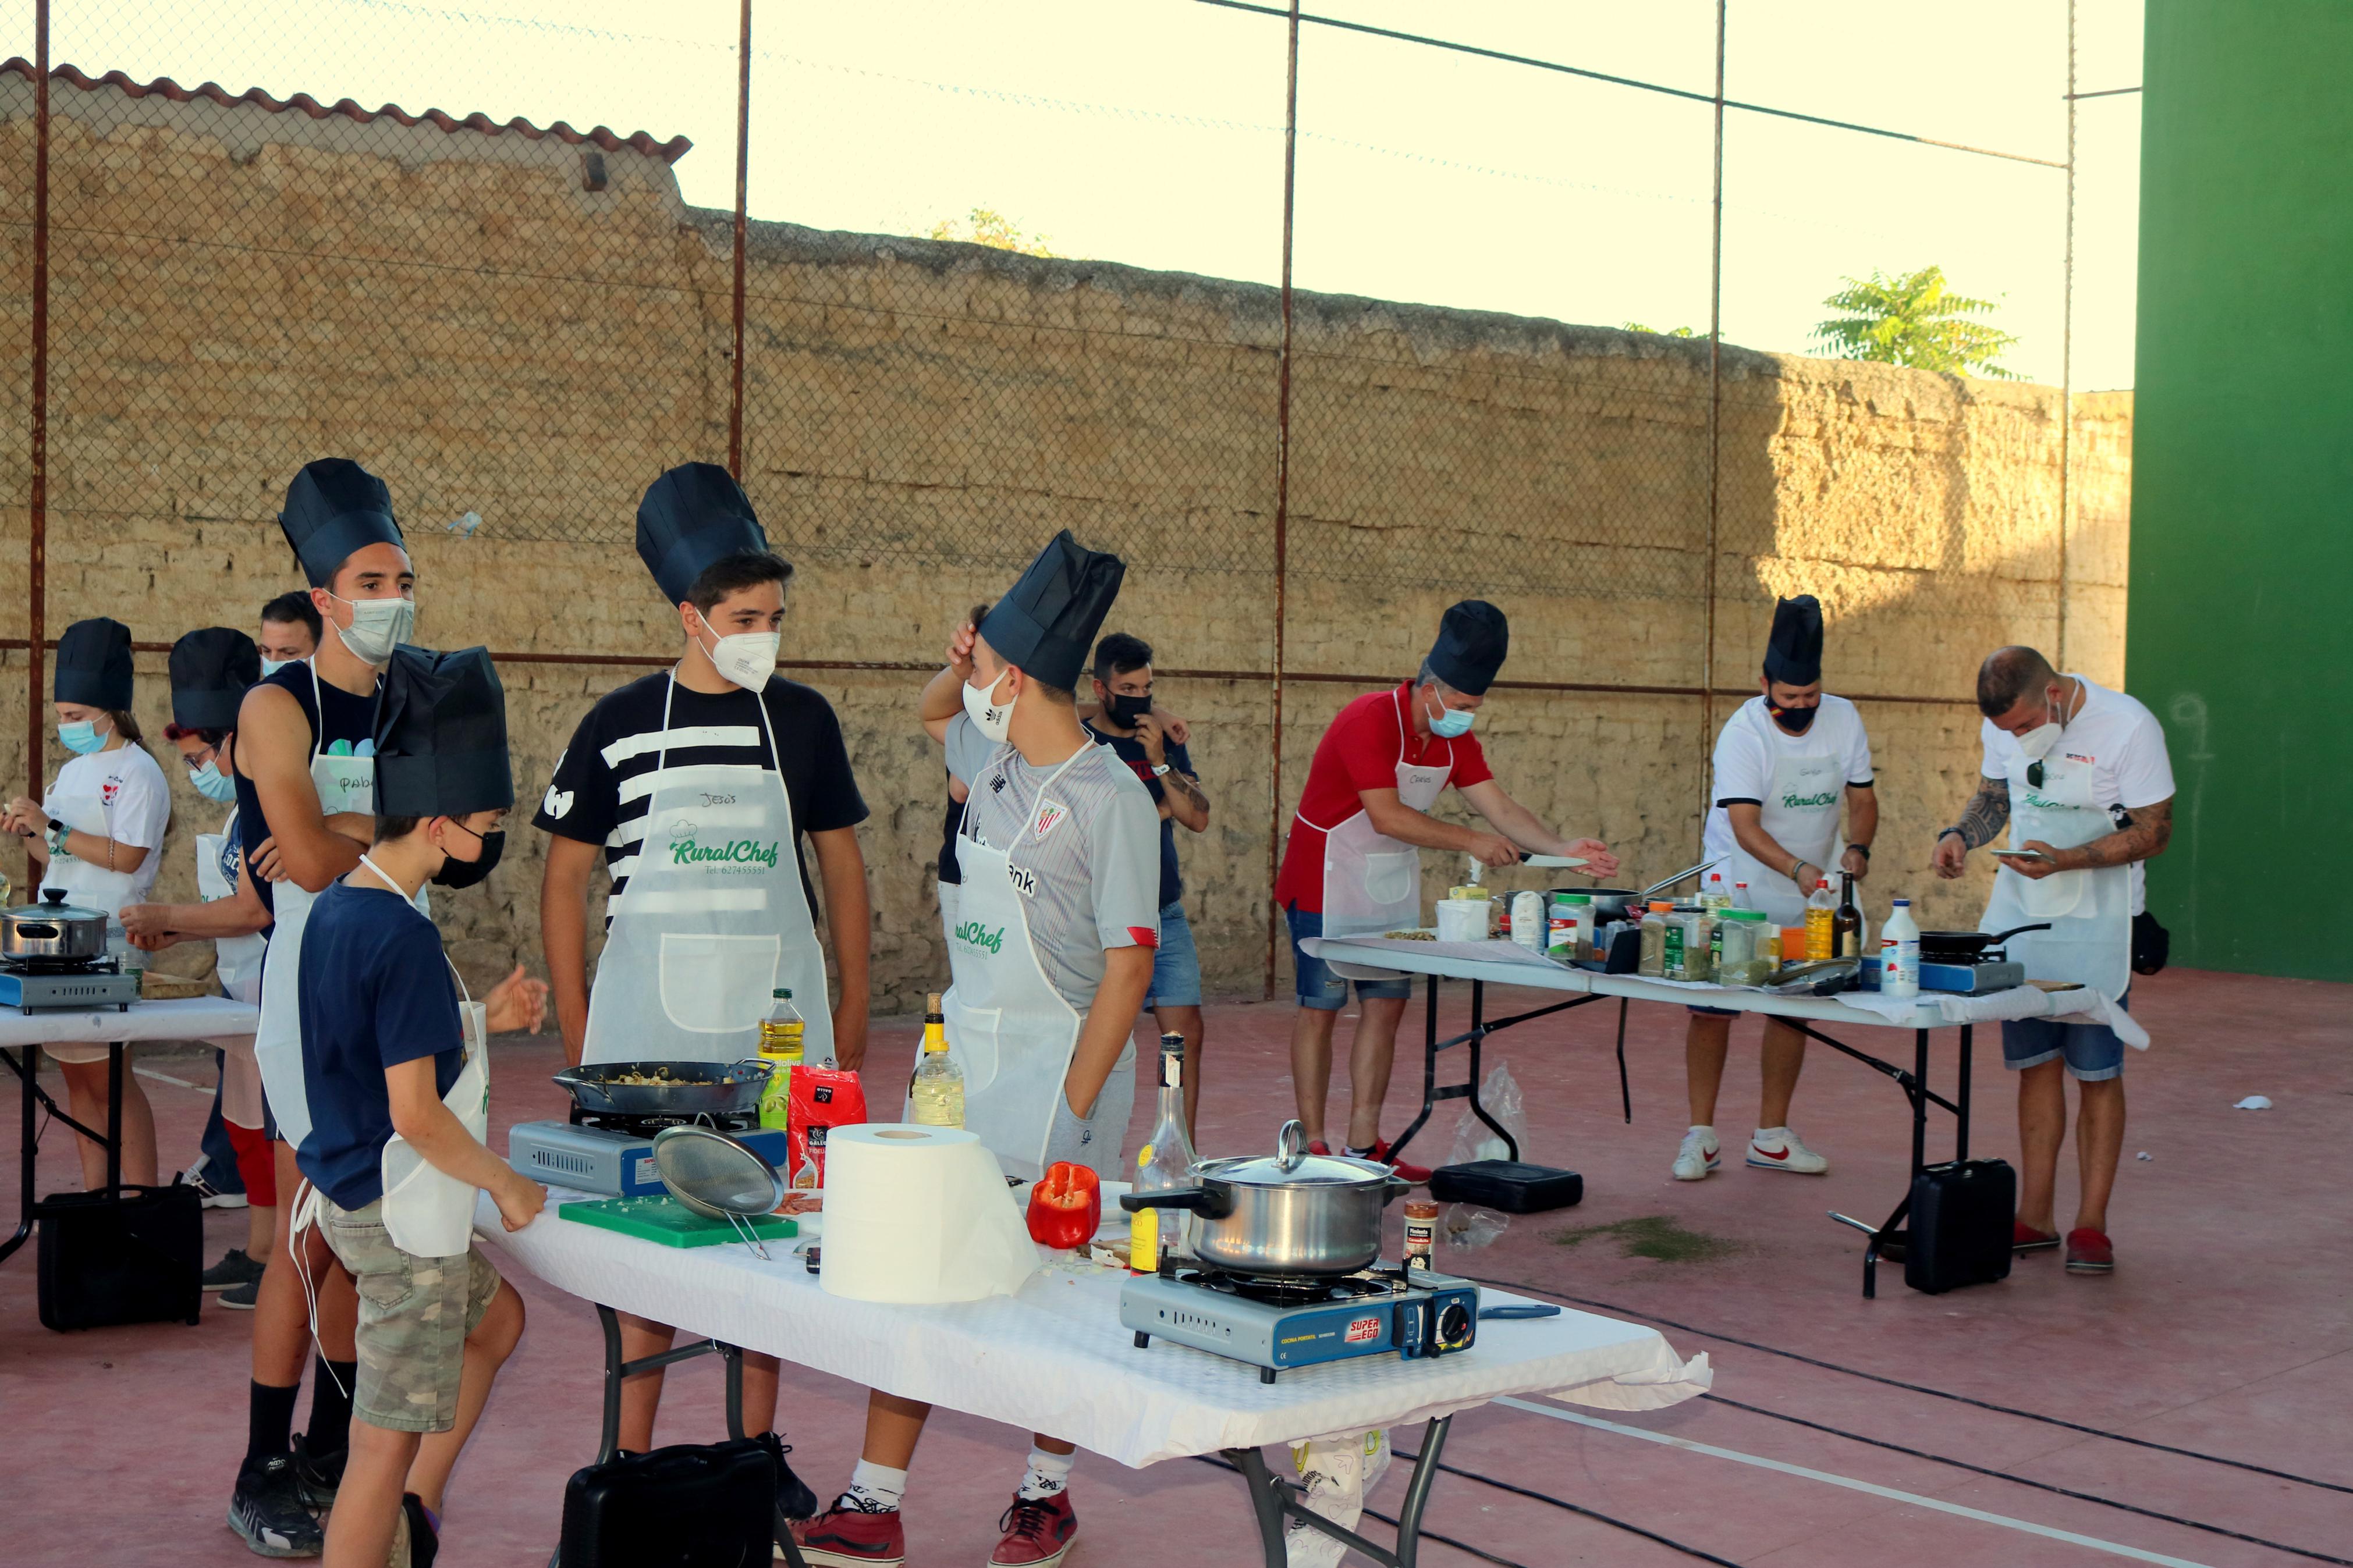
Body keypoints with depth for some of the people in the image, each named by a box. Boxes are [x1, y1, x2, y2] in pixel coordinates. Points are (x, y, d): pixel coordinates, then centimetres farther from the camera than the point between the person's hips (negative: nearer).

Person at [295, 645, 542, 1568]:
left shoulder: (335, 909, 5)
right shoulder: (404, 939, -24)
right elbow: (416, 1113, -24)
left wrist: (477, 1022, 13)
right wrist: (507, 1185, -12)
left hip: (348, 1195, 10)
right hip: (401, 1214, -10)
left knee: (495, 1317, 29)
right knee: (387, 1441, 0)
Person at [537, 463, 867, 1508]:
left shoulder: (802, 720, 5)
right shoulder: (620, 726, -1)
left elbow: (842, 862, 12)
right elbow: (564, 879, 4)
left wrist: (853, 1002, 8)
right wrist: (575, 1030, -1)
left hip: (779, 1009, 2)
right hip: (650, 1015, -2)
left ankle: (756, 1446, 19)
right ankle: (630, 1455, 12)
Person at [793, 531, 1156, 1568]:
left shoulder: (1108, 799, -15)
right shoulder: (995, 764, 8)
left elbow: (1127, 966, -16)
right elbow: (933, 711, 32)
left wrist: (1074, 1106, -20)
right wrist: (958, 666, 9)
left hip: (1056, 1061, -7)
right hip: (963, 1053, 7)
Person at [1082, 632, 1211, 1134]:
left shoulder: (1165, 741, 12)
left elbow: (1199, 818, 2)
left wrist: (1160, 762, -10)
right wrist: (1164, 808, -6)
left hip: (1167, 914, 5)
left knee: (1187, 1033, 0)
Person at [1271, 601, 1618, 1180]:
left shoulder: (1455, 740, 3)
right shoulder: (1370, 720, -23)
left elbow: (1499, 806, -1)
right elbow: (1386, 817, -27)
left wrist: (1562, 848, -17)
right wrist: (1472, 843, -22)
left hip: (1393, 891, 8)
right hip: (1327, 885, -8)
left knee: (1386, 1005, 4)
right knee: (1320, 1008, -2)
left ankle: (1363, 1144, 9)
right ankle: (1313, 1146, 3)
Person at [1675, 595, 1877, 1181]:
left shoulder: (1844, 720, -3)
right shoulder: (1742, 733, -18)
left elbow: (1862, 798, 5)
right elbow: (1745, 825, -26)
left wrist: (1857, 848, -16)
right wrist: (1797, 868, -42)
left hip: (1805, 904, 4)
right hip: (1736, 894, -4)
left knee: (1792, 1011, 8)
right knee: (1712, 1010, -4)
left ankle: (1771, 1135, 19)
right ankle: (1701, 1136, 5)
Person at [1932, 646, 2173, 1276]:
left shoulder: (2128, 727, -16)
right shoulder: (2004, 726, 0)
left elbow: (2154, 832, -13)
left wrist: (2065, 860, -24)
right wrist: (1961, 834, -5)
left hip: (2096, 923, -5)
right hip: (2021, 911, 5)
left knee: (2097, 1073, -1)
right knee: (2036, 1063, 8)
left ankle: (2091, 1225, 7)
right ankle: (2035, 1218, 14)